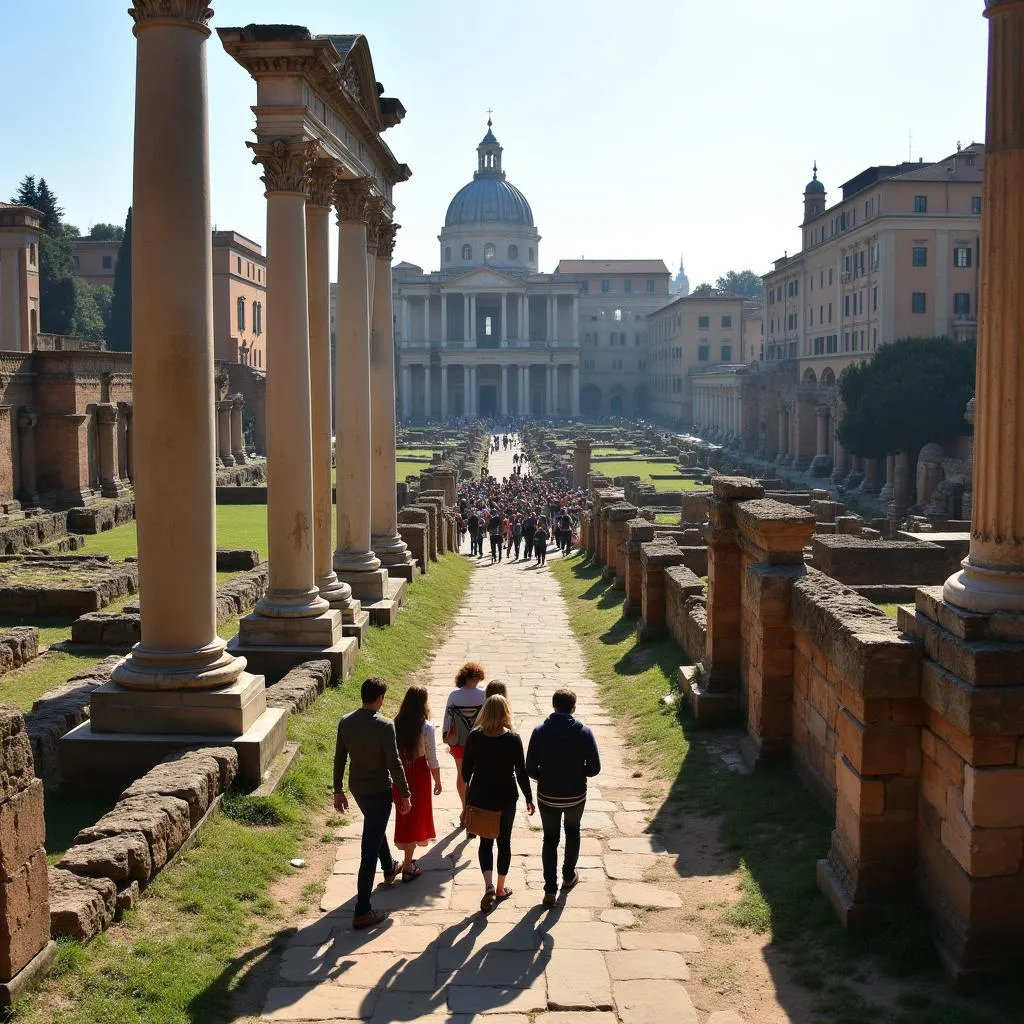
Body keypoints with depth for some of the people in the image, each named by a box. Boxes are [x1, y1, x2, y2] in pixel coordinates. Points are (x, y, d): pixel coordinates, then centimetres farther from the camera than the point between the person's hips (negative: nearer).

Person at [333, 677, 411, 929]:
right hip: (379, 790, -7)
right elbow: (394, 764, -20)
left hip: (356, 787, 7)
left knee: (375, 827, 33)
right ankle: (362, 912, 2)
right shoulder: (384, 726, -23)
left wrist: (338, 791, 14)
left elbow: (339, 759, 3)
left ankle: (389, 869, 58)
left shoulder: (345, 722, -5)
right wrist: (405, 794, -9)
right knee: (370, 848, -2)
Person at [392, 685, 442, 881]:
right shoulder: (426, 728, -19)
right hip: (419, 774, -4)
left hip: (400, 774, 4)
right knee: (415, 817, 9)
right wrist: (438, 782, 1)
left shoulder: (396, 724, -6)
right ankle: (407, 868, 13)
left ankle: (407, 858, 37)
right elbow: (432, 761, -14)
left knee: (404, 815, 21)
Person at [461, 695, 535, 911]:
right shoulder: (513, 739, -15)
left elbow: (466, 770, -1)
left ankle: (489, 886, -5)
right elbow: (521, 773, -10)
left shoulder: (474, 737, -10)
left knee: (485, 841, 13)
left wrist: (470, 789, 18)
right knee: (504, 842, 16)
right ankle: (500, 889, 26)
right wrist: (529, 798, 3)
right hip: (506, 798, -1)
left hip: (479, 797, 1)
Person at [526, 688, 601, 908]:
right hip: (575, 796, 1)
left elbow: (530, 769, -10)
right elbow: (594, 768, -11)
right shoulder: (583, 732, -13)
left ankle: (550, 889, 7)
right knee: (572, 832, 26)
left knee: (550, 838, 14)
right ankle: (568, 876, 40)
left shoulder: (540, 731, -12)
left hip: (547, 796, 0)